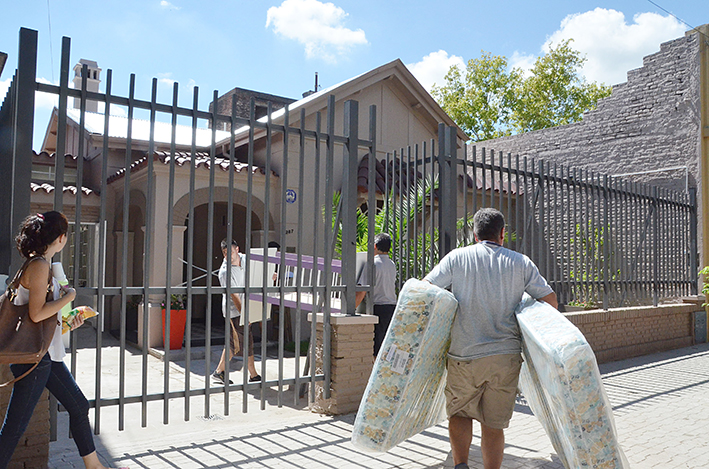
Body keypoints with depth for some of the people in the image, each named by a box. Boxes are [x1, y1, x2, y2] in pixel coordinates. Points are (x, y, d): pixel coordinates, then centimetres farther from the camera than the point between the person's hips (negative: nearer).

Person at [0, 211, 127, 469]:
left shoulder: (42, 265, 13)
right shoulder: (39, 266, -16)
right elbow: (36, 313, -25)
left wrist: (67, 324, 15)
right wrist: (69, 296, -13)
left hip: (47, 354, 10)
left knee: (79, 405, 16)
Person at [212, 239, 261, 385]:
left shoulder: (245, 258, 0)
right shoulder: (225, 272, -21)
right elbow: (234, 295, -25)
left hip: (243, 306, 7)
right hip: (234, 309, -7)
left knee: (234, 341, 12)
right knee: (247, 341, -3)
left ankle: (219, 372, 22)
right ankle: (253, 376, 8)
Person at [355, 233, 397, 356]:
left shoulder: (372, 264, -9)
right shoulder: (392, 265, 11)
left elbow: (362, 292, -12)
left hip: (378, 308, -7)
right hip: (393, 305, 7)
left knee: (376, 342, -3)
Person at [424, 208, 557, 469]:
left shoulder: (457, 257, 0)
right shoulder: (521, 263, 5)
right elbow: (550, 300, 7)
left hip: (464, 356, -1)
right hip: (506, 357, 1)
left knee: (459, 412, 19)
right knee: (494, 423, 13)